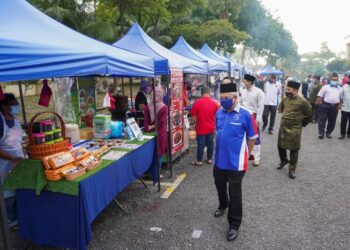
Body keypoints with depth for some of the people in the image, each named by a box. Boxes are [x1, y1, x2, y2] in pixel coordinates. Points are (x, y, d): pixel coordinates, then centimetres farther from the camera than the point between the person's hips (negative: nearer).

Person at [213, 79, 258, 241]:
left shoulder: (246, 115, -17)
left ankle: (234, 225, 27)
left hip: (236, 163, -5)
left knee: (235, 194, 8)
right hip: (219, 160, 6)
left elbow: (252, 138, -6)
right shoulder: (219, 112, -1)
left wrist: (245, 154, 4)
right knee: (220, 186, 26)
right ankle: (223, 205, 56)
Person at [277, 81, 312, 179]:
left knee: (294, 149, 3)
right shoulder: (285, 99, 0)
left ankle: (292, 170, 15)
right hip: (283, 126, 5)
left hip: (295, 129, -5)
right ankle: (284, 160, 41)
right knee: (280, 145, 14)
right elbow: (280, 109, 22)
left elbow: (309, 116, -3)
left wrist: (301, 124, 6)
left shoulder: (302, 101, -14)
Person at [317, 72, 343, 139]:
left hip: (335, 107, 3)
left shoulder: (340, 89, 15)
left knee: (332, 121, 9)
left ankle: (329, 133, 22)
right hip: (325, 105, -3)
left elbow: (341, 98, 22)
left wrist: (340, 104, 9)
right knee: (322, 120, -5)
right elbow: (319, 95, 3)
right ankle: (321, 133, -1)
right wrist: (320, 102, -7)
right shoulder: (325, 87, 4)